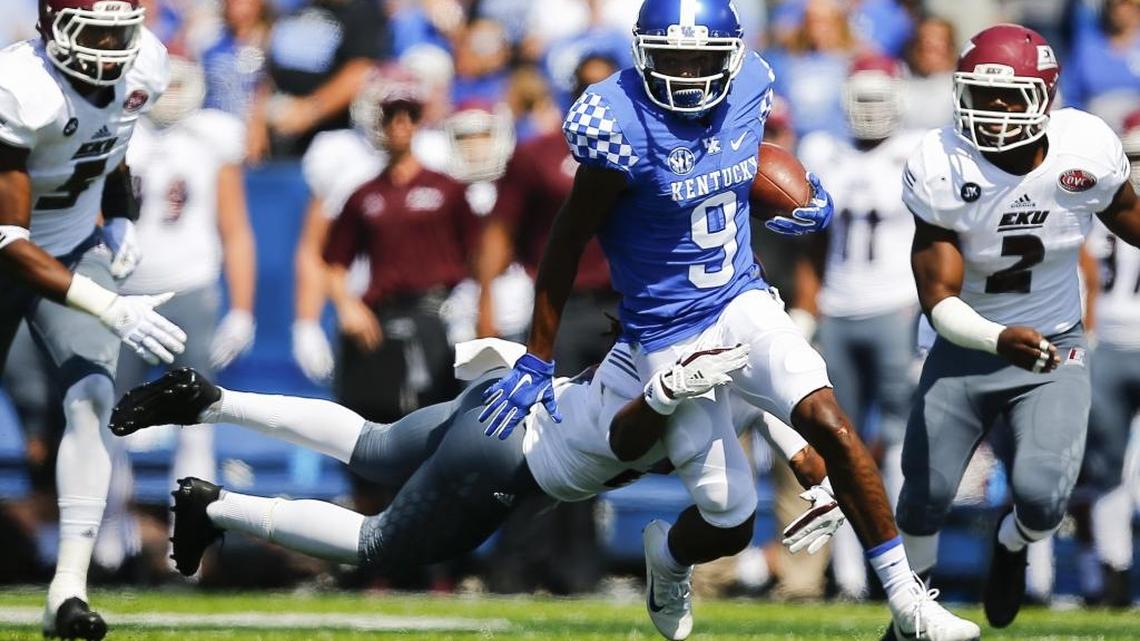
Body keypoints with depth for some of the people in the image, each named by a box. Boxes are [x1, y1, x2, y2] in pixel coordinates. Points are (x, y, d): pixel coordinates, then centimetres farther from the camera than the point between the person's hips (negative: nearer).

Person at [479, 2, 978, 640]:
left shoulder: (749, 87, -4)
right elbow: (568, 244, -11)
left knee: (829, 423, -22)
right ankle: (668, 554, 37)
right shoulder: (624, 126, -20)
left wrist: (810, 198, 0)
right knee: (730, 523, -1)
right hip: (670, 333, -4)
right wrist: (537, 361, -7)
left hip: (744, 300, 4)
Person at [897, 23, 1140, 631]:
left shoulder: (1088, 149, -20)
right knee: (924, 497, 9)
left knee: (1041, 497, -17)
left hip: (1055, 349, 0)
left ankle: (1012, 547, 21)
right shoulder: (941, 171, -24)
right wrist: (1001, 339, -43)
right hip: (967, 346, 0)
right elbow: (939, 301, -26)